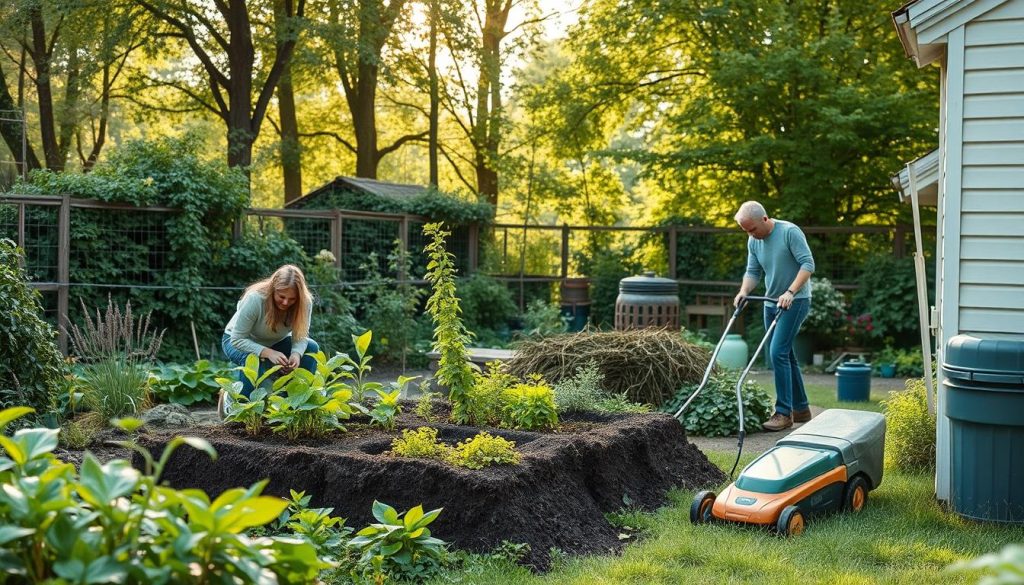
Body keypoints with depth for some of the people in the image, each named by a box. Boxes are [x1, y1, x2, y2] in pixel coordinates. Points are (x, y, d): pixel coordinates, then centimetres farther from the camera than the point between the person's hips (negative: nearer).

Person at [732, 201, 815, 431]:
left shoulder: (790, 232, -16)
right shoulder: (753, 242, 5)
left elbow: (808, 264, -20)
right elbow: (753, 272, 8)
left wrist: (790, 292, -28)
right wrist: (744, 291, -12)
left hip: (795, 301, -8)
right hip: (771, 302, 8)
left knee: (778, 352, -16)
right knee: (784, 355, 12)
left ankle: (784, 413, -10)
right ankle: (801, 408, 23)